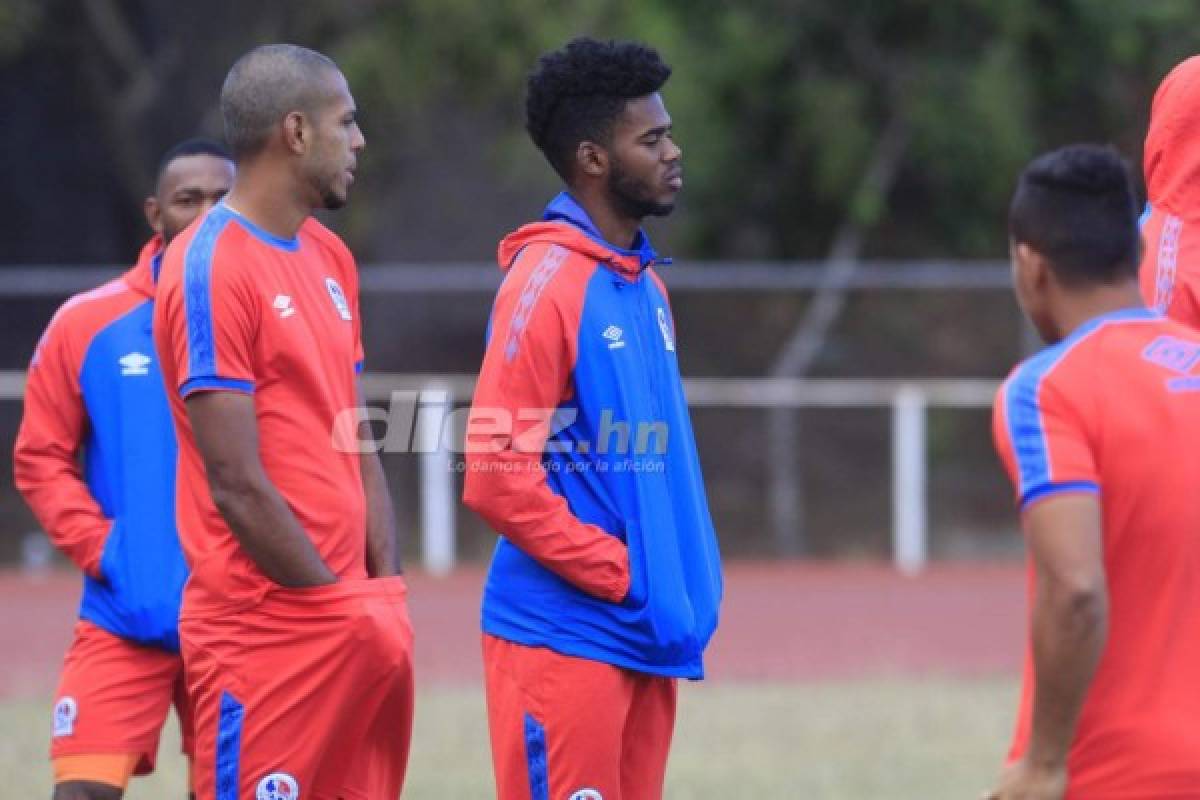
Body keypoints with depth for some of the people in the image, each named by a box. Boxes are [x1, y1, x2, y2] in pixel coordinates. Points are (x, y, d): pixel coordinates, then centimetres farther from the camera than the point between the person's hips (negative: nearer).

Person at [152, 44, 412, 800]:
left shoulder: (330, 258, 14)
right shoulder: (212, 269, -13)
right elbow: (237, 485, -16)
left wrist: (384, 594, 7)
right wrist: (345, 608, -10)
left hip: (359, 624, 8)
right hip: (264, 632, -8)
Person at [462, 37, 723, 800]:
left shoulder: (645, 283, 14)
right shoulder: (546, 282, -13)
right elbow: (498, 478, -17)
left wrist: (684, 579, 7)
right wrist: (620, 573, -13)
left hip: (646, 636, 8)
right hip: (566, 636, -8)